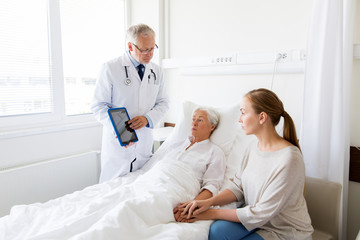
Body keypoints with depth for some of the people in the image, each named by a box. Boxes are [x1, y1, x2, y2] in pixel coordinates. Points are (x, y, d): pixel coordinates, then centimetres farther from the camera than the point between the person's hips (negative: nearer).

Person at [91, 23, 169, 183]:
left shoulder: (156, 71, 7)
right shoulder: (110, 69, -6)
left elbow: (163, 102, 11)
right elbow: (99, 105, -6)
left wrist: (147, 118, -10)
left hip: (144, 145, 4)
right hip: (117, 143, -3)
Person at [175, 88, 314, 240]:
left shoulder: (289, 159, -26)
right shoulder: (255, 147, -1)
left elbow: (261, 214, -23)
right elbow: (238, 187, 3)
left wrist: (213, 213, -19)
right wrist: (209, 202, -14)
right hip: (256, 219, 6)